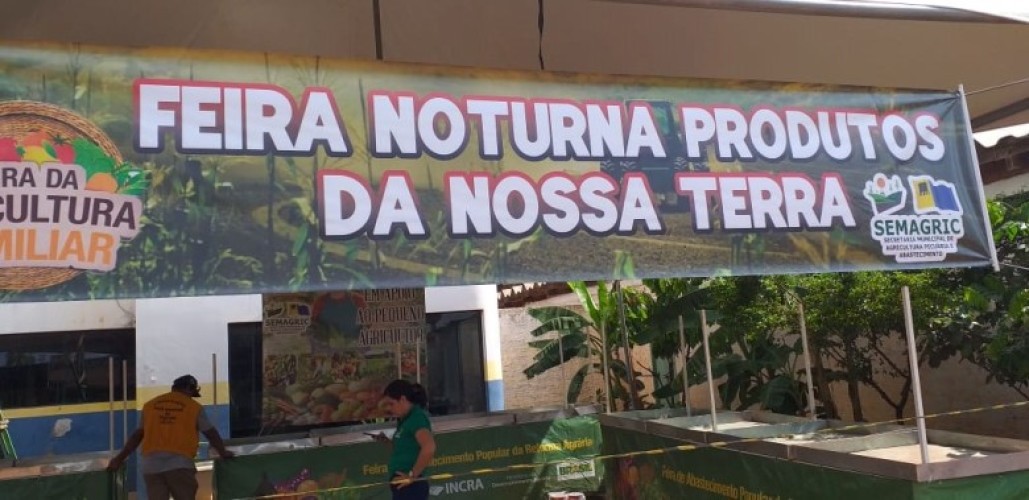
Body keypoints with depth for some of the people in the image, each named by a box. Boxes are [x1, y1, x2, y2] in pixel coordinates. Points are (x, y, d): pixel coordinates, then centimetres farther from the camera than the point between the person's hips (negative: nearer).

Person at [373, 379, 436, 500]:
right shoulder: (406, 419, 12)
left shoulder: (416, 418, -16)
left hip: (410, 487, -10)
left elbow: (429, 447, -32)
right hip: (403, 487, 10)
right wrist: (387, 441, 9)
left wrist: (412, 475, -22)